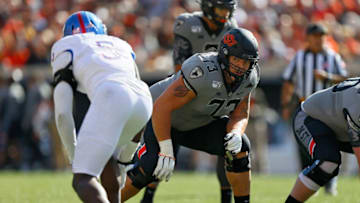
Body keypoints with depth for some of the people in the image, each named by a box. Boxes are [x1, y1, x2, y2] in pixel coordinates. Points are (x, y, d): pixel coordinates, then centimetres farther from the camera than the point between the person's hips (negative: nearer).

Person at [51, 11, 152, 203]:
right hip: (143, 101, 6)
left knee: (83, 180, -6)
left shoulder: (65, 46, 24)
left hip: (112, 98, -6)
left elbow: (62, 112, 14)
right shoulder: (121, 45, 38)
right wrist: (124, 159, 44)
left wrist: (74, 157, 22)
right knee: (106, 160, 31)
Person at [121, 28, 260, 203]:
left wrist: (235, 134, -29)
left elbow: (240, 115, -4)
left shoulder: (249, 77, -14)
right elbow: (162, 106, -37)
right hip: (161, 117, -7)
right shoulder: (203, 72, -38)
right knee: (153, 167, -27)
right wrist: (166, 151, -35)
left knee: (240, 148, -11)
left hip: (199, 123, 7)